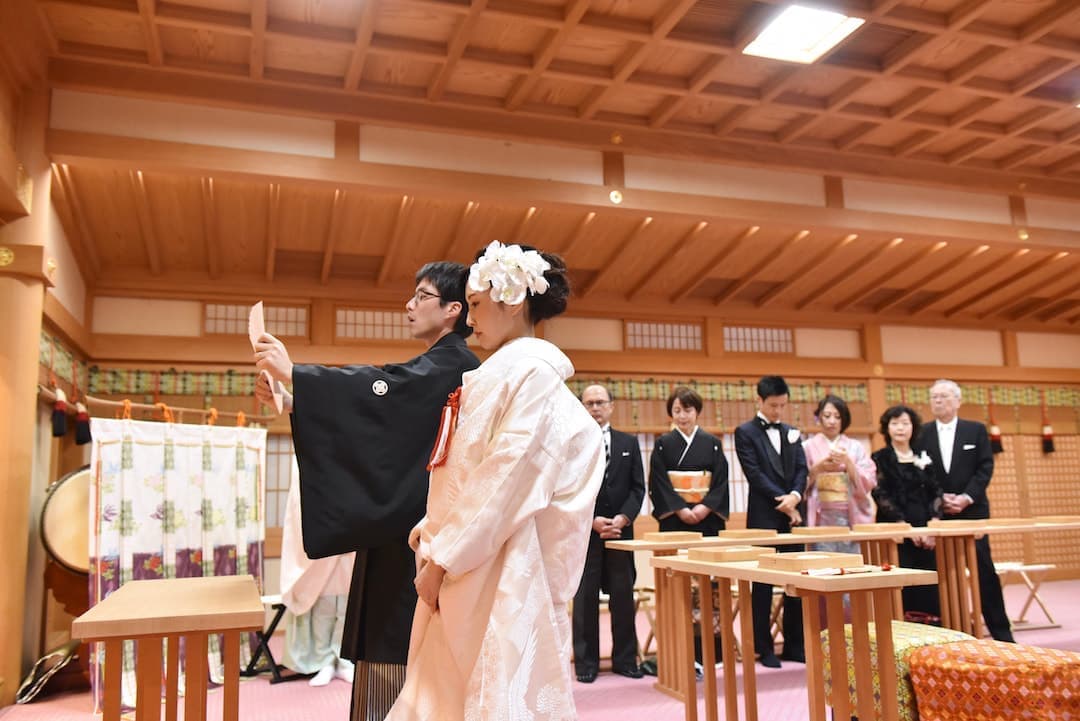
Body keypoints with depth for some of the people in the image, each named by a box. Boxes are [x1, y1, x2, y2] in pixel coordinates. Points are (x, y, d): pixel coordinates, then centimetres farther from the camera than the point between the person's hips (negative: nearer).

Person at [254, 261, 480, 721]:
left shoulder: (452, 364, -9)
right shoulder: (435, 368, 20)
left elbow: (383, 389, -23)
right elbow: (381, 412, 17)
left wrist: (293, 373, -19)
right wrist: (291, 401, 8)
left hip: (418, 531, -10)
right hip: (402, 529, 10)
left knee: (405, 661, -5)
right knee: (390, 649, 12)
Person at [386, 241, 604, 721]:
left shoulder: (531, 372, -13)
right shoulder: (498, 373, 15)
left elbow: (508, 481, -20)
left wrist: (444, 559, -16)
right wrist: (437, 528, 7)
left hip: (495, 569, -9)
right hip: (468, 569, 9)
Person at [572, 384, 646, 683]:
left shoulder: (629, 443, 11)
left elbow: (638, 488, 6)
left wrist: (621, 519, -9)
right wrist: (593, 521, -13)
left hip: (620, 530, 3)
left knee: (623, 596, 6)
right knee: (585, 598, 2)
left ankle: (625, 659, 16)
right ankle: (586, 662, 11)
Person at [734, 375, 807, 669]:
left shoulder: (792, 433, 15)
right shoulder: (745, 432, -2)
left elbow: (801, 469, 6)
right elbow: (754, 473, -10)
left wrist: (795, 496, -12)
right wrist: (782, 500, -14)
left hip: (793, 515, 5)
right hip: (763, 517, -5)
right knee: (763, 584, 1)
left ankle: (794, 644, 18)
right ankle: (764, 648, 9)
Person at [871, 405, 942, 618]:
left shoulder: (923, 458, 14)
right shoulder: (880, 458, 1)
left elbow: (935, 494, 9)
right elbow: (881, 497, -6)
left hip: (926, 535, 4)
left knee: (930, 590, 0)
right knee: (902, 588, -8)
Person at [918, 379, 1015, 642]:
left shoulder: (976, 430, 6)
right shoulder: (922, 434, 6)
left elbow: (986, 467, -1)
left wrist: (967, 497, -12)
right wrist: (940, 499, -10)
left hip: (973, 511, 0)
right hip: (938, 513, 0)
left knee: (984, 569, 1)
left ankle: (1000, 630, 12)